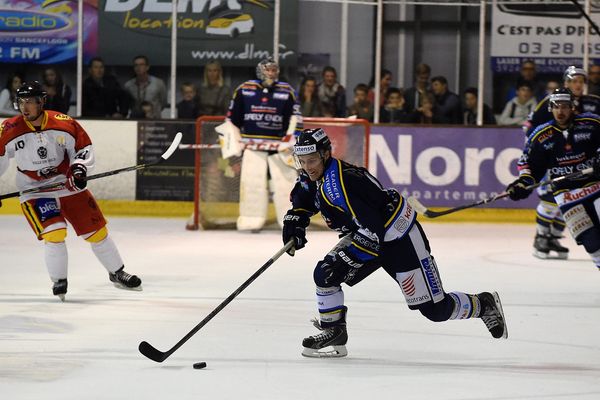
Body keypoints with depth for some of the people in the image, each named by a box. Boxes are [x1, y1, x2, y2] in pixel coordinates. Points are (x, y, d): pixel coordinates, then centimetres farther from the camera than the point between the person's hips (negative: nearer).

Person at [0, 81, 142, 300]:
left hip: (69, 186, 2)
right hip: (34, 191, -2)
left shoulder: (64, 124, -13)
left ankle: (117, 273, 28)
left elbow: (84, 147, 0)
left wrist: (78, 167, -17)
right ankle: (58, 281, 0)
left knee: (97, 230, 7)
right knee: (54, 233, -21)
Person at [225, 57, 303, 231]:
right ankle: (252, 220, 2)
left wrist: (291, 139, -8)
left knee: (286, 180, -4)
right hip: (252, 144, 0)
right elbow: (232, 117, 10)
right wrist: (233, 140, 7)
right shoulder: (244, 90, 3)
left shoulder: (287, 91, 2)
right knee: (251, 181, -5)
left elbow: (295, 117, 3)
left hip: (279, 144, 0)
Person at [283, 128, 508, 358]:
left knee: (435, 309, -4)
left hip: (400, 238, -9)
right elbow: (303, 199, 23)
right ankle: (333, 331, 6)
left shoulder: (338, 185, -31)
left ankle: (484, 305, 20)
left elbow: (372, 233, -33)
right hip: (366, 234, 9)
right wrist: (295, 220, 4)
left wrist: (346, 261, -31)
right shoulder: (313, 177, -3)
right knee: (325, 274, -8)